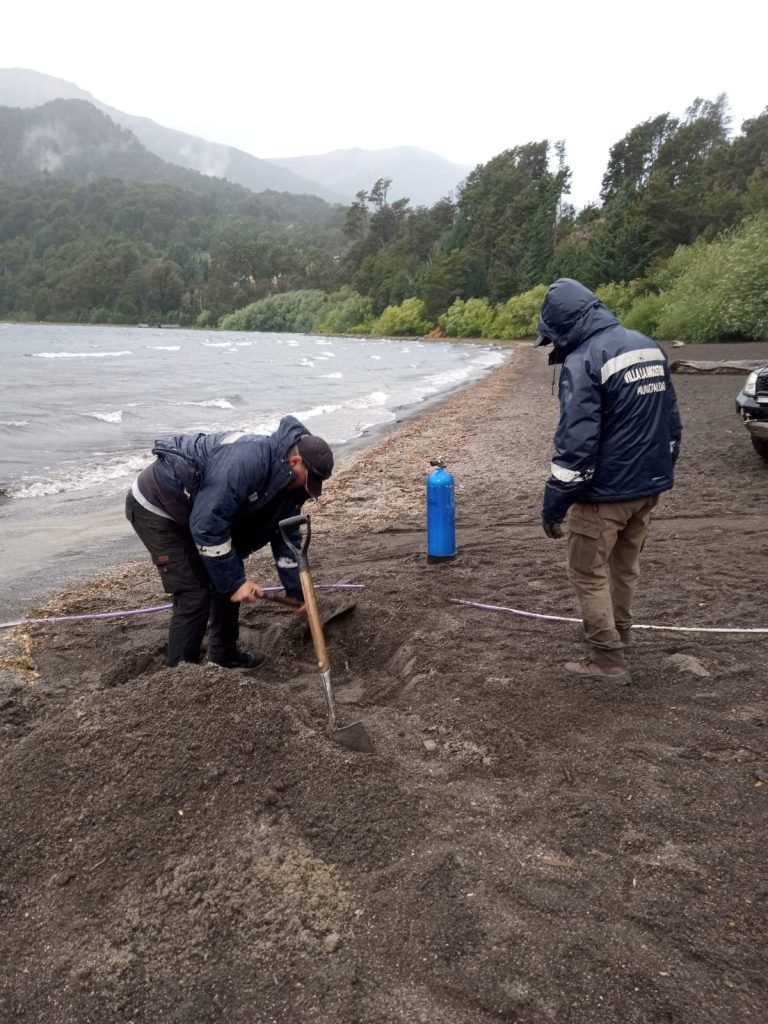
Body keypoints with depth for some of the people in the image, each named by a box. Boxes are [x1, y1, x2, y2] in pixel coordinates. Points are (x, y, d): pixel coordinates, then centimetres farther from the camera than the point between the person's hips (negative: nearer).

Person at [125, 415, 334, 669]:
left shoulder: (289, 481, -4)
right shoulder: (246, 462, -34)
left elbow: (286, 536, 6)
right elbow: (206, 526, -33)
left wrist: (297, 593, 6)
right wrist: (235, 582, -25)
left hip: (196, 508, 9)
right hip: (155, 505, -9)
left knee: (228, 577, 11)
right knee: (195, 594, -12)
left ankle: (225, 655, 27)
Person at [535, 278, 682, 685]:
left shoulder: (583, 362, -19)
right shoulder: (648, 346, 8)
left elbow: (575, 444, -24)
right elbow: (671, 420, 15)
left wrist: (553, 506, -17)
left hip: (606, 492, -8)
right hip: (649, 485, 8)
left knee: (588, 574, 6)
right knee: (625, 567, 22)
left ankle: (608, 661, 11)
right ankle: (616, 642, 37)